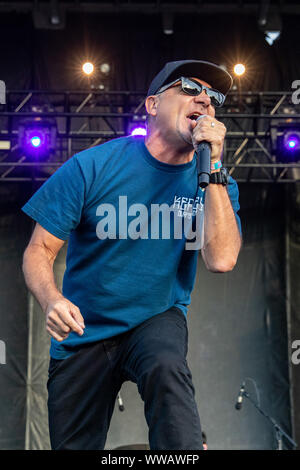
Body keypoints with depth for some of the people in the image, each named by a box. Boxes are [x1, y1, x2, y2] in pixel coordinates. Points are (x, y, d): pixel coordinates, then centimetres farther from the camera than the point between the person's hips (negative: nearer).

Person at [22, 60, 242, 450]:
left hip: (157, 319, 0)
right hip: (83, 333, 0)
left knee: (166, 367, -36)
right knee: (73, 445, 6)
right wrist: (52, 301, -31)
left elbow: (221, 259, -22)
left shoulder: (215, 183, -4)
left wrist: (213, 166, -24)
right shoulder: (94, 167, -11)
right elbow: (39, 251, -9)